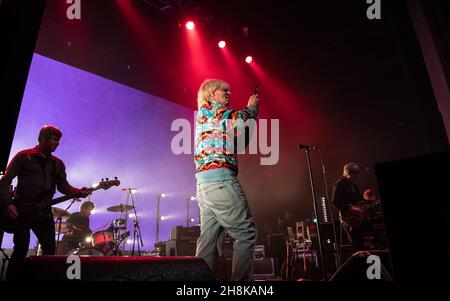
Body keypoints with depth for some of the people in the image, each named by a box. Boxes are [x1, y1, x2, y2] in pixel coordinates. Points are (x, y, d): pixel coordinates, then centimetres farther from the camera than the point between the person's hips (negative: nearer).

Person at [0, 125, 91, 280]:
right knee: (21, 250, -1)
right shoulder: (24, 156, 1)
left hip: (44, 210, 4)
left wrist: (78, 192, -14)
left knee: (50, 250, 0)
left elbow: (63, 185, 5)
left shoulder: (58, 164, 13)